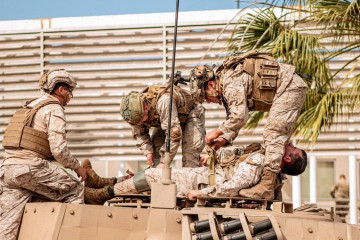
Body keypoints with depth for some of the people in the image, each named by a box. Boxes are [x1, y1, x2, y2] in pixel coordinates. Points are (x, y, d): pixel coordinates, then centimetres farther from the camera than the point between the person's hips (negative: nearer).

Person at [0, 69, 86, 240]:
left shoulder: (28, 106, 26)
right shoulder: (54, 109, -1)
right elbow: (59, 149, -11)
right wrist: (77, 167, 4)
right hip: (31, 168, -8)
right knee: (74, 190, 7)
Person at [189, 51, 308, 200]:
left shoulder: (231, 81, -20)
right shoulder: (227, 90, 12)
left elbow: (239, 118, -26)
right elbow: (233, 120, 15)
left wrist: (216, 132, -14)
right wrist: (220, 142, 0)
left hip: (290, 87, -11)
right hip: (291, 88, 11)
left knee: (273, 135, -16)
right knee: (279, 138, 13)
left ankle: (266, 187, -20)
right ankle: (276, 186, 16)